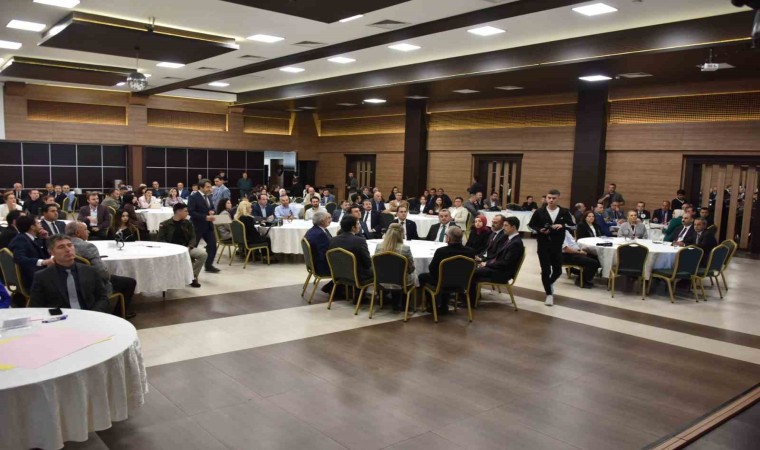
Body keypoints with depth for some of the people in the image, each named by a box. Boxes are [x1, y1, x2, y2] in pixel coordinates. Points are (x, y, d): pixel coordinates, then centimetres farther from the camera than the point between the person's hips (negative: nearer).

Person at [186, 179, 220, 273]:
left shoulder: (209, 197, 12)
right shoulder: (194, 197, -12)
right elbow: (191, 212, -20)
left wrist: (212, 212, -2)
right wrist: (205, 217, -24)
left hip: (208, 226, 7)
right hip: (197, 226, -7)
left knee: (213, 245, 4)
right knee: (193, 246, 4)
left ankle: (209, 265, 16)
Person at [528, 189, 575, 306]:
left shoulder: (564, 212, 0)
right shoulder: (539, 212, -2)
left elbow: (572, 225, 4)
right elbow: (531, 225, 5)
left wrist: (562, 225, -16)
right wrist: (540, 230, -15)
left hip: (557, 246, 2)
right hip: (543, 245, -1)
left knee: (558, 270, 9)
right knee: (546, 270, -1)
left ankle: (549, 283, 42)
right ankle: (549, 294, 13)